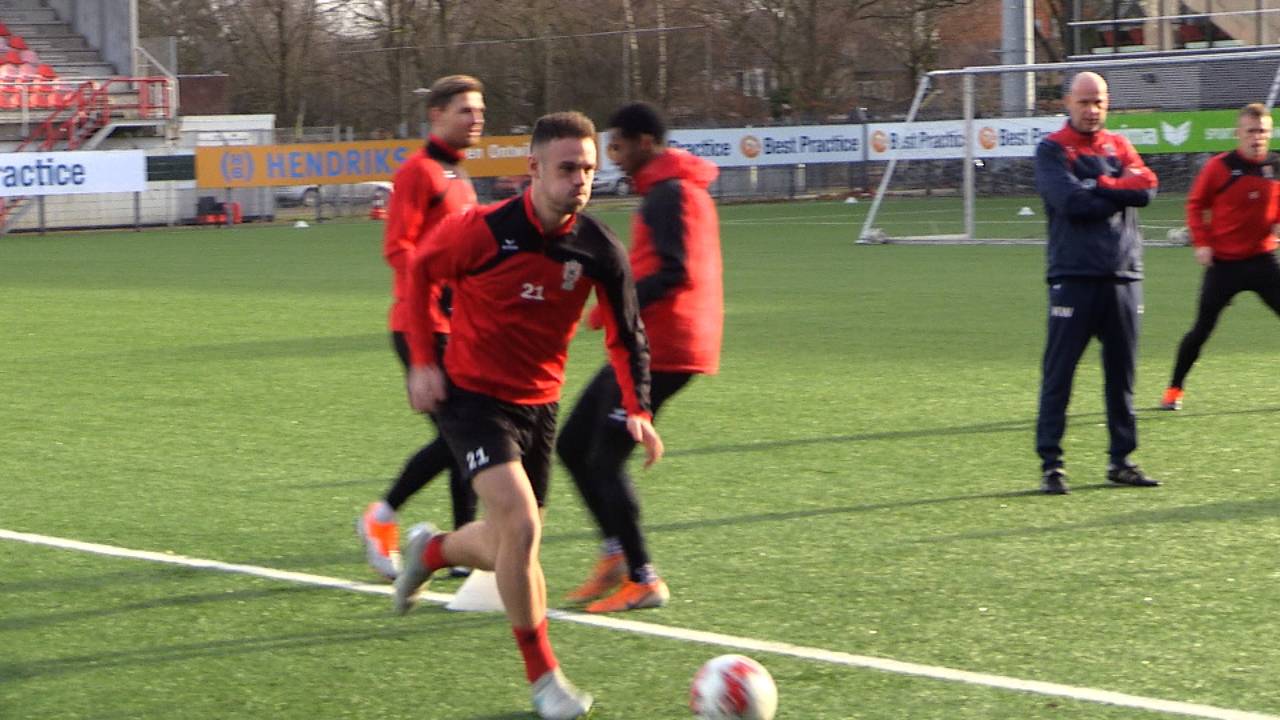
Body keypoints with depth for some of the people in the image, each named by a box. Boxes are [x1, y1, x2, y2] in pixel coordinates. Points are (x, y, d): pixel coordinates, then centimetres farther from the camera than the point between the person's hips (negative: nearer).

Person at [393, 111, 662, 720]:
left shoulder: (599, 250, -9)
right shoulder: (484, 230, -19)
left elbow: (626, 334, 3)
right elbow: (420, 270, -1)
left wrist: (637, 409, -9)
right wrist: (423, 361, -5)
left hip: (539, 405, 5)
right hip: (473, 396, -5)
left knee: (511, 548, 11)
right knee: (520, 524, -21)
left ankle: (430, 551, 46)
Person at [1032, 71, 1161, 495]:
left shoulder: (1119, 146, 14)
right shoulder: (1052, 150, 1)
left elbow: (1146, 188, -4)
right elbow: (1071, 201, -15)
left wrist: (1098, 187, -9)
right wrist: (1120, 192, -7)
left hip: (1123, 276, 5)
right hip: (1074, 276, -5)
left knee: (1122, 373, 9)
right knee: (1058, 373, -4)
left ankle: (1121, 460, 18)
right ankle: (1050, 463, 1)